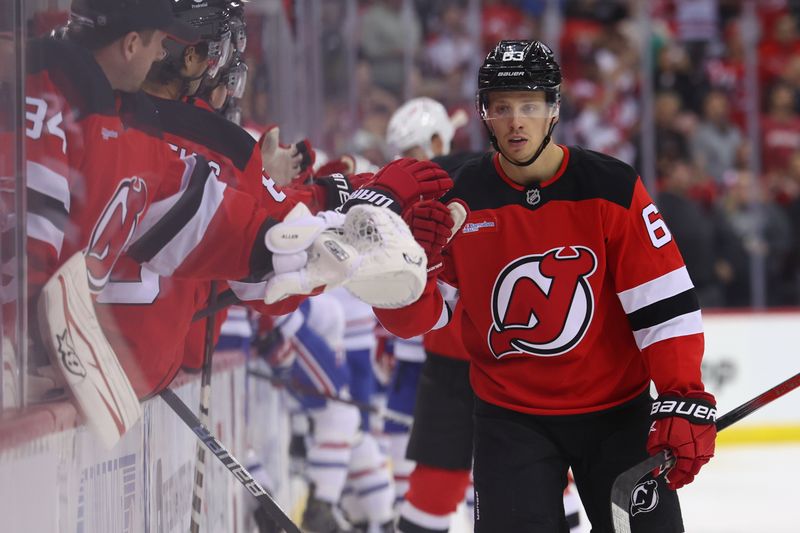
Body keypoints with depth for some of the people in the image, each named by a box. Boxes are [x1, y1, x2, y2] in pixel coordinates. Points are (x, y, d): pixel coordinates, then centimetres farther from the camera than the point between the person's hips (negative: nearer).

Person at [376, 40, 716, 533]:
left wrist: (683, 403, -21)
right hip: (511, 417, 1)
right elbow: (411, 320, -3)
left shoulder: (612, 189, -10)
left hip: (616, 412, 0)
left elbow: (665, 302, -12)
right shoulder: (459, 200, -5)